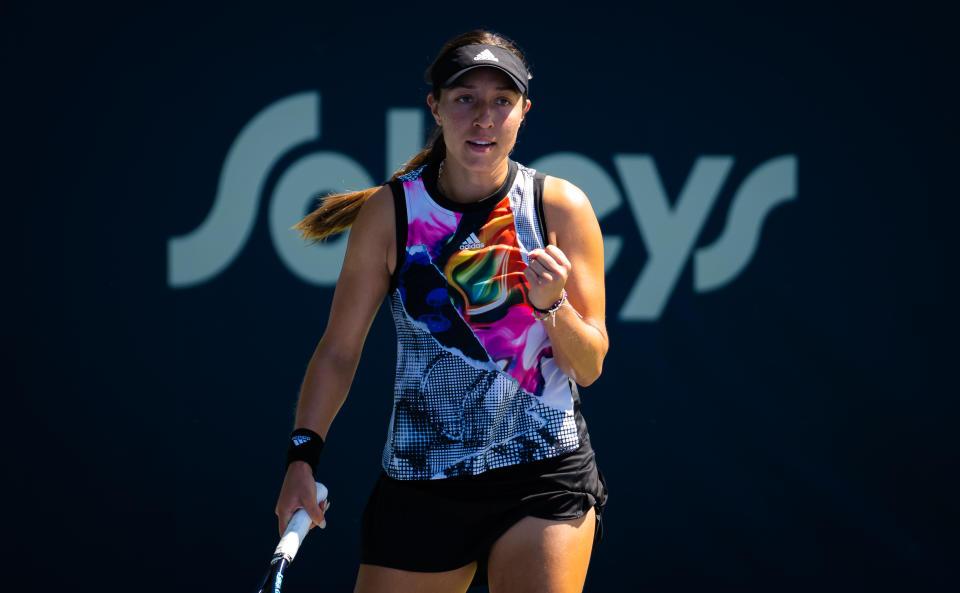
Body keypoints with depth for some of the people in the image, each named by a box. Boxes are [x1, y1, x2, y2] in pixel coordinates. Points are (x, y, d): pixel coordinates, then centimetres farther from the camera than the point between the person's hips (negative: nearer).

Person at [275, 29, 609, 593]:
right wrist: (303, 456, -6)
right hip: (419, 484, 1)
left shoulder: (561, 206, -2)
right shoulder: (390, 211, -2)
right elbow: (338, 351, 4)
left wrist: (551, 306, -19)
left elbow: (589, 366, 0)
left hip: (545, 481, -1)